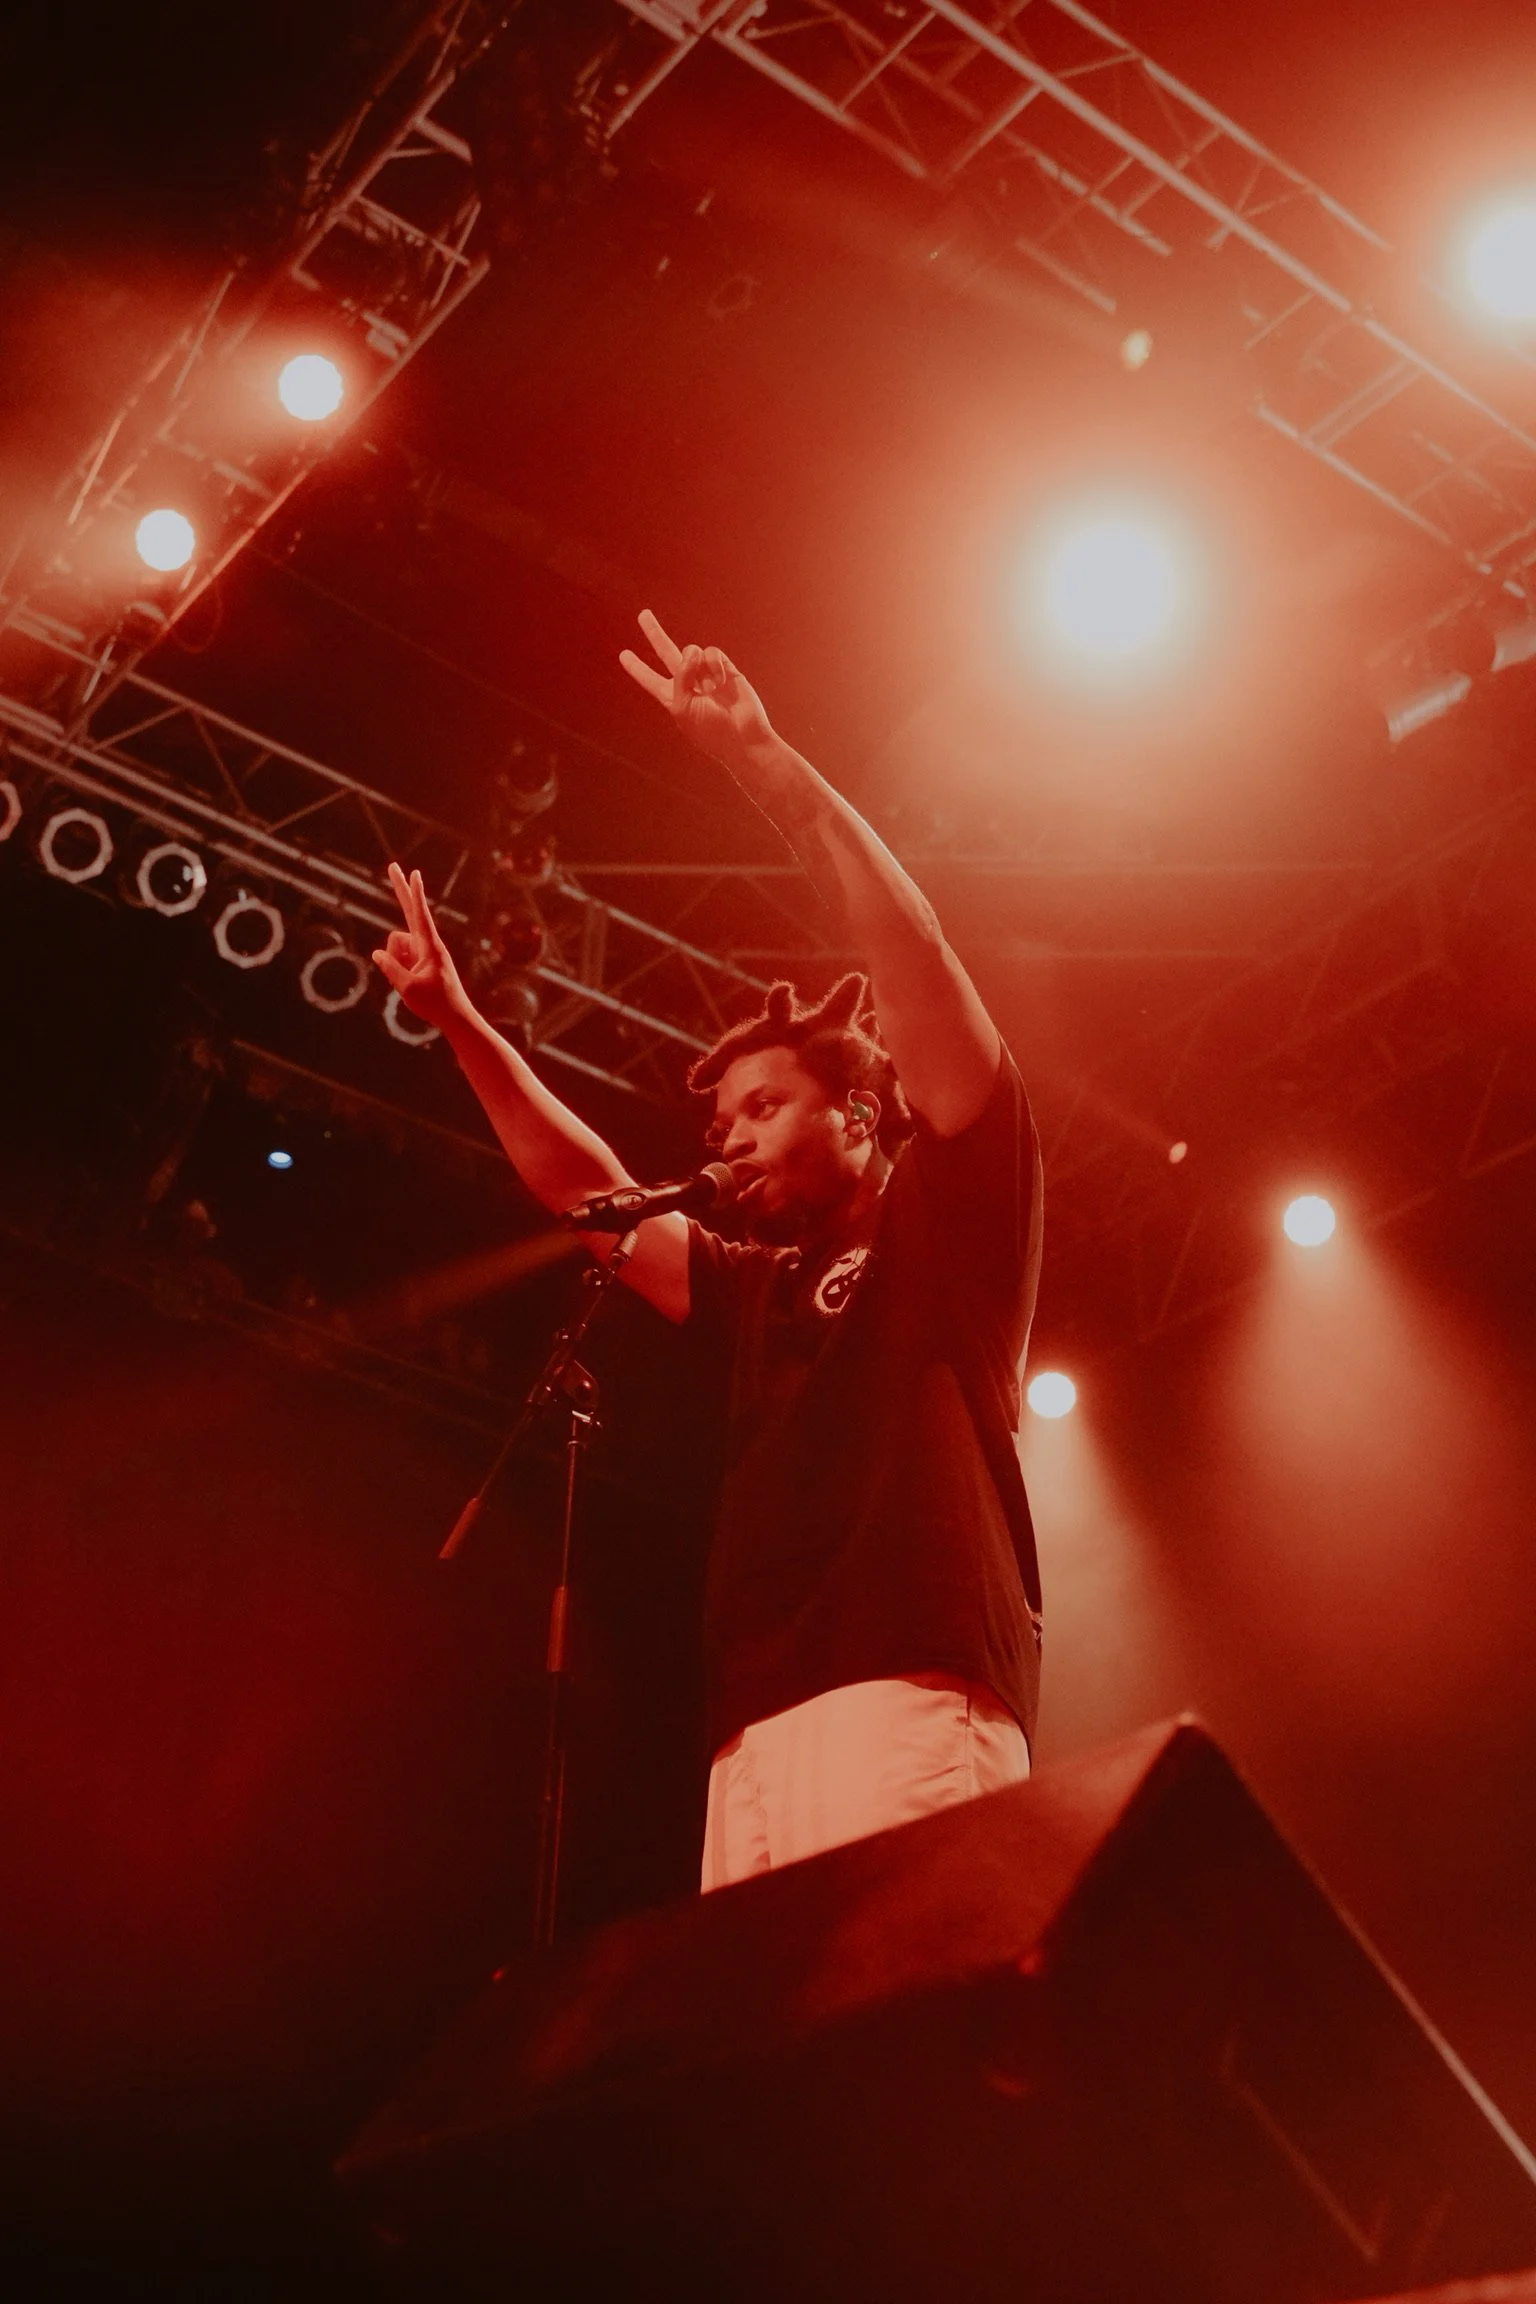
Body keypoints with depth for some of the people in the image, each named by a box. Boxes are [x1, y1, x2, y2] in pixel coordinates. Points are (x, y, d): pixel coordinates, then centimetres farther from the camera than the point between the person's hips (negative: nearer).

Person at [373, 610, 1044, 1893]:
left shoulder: (950, 1224, 11)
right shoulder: (756, 1292, 30)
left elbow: (919, 971, -1)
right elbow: (589, 1195, 35)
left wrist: (767, 763, -4)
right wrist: (466, 1030, 28)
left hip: (912, 1706, -7)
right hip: (752, 1744, 7)